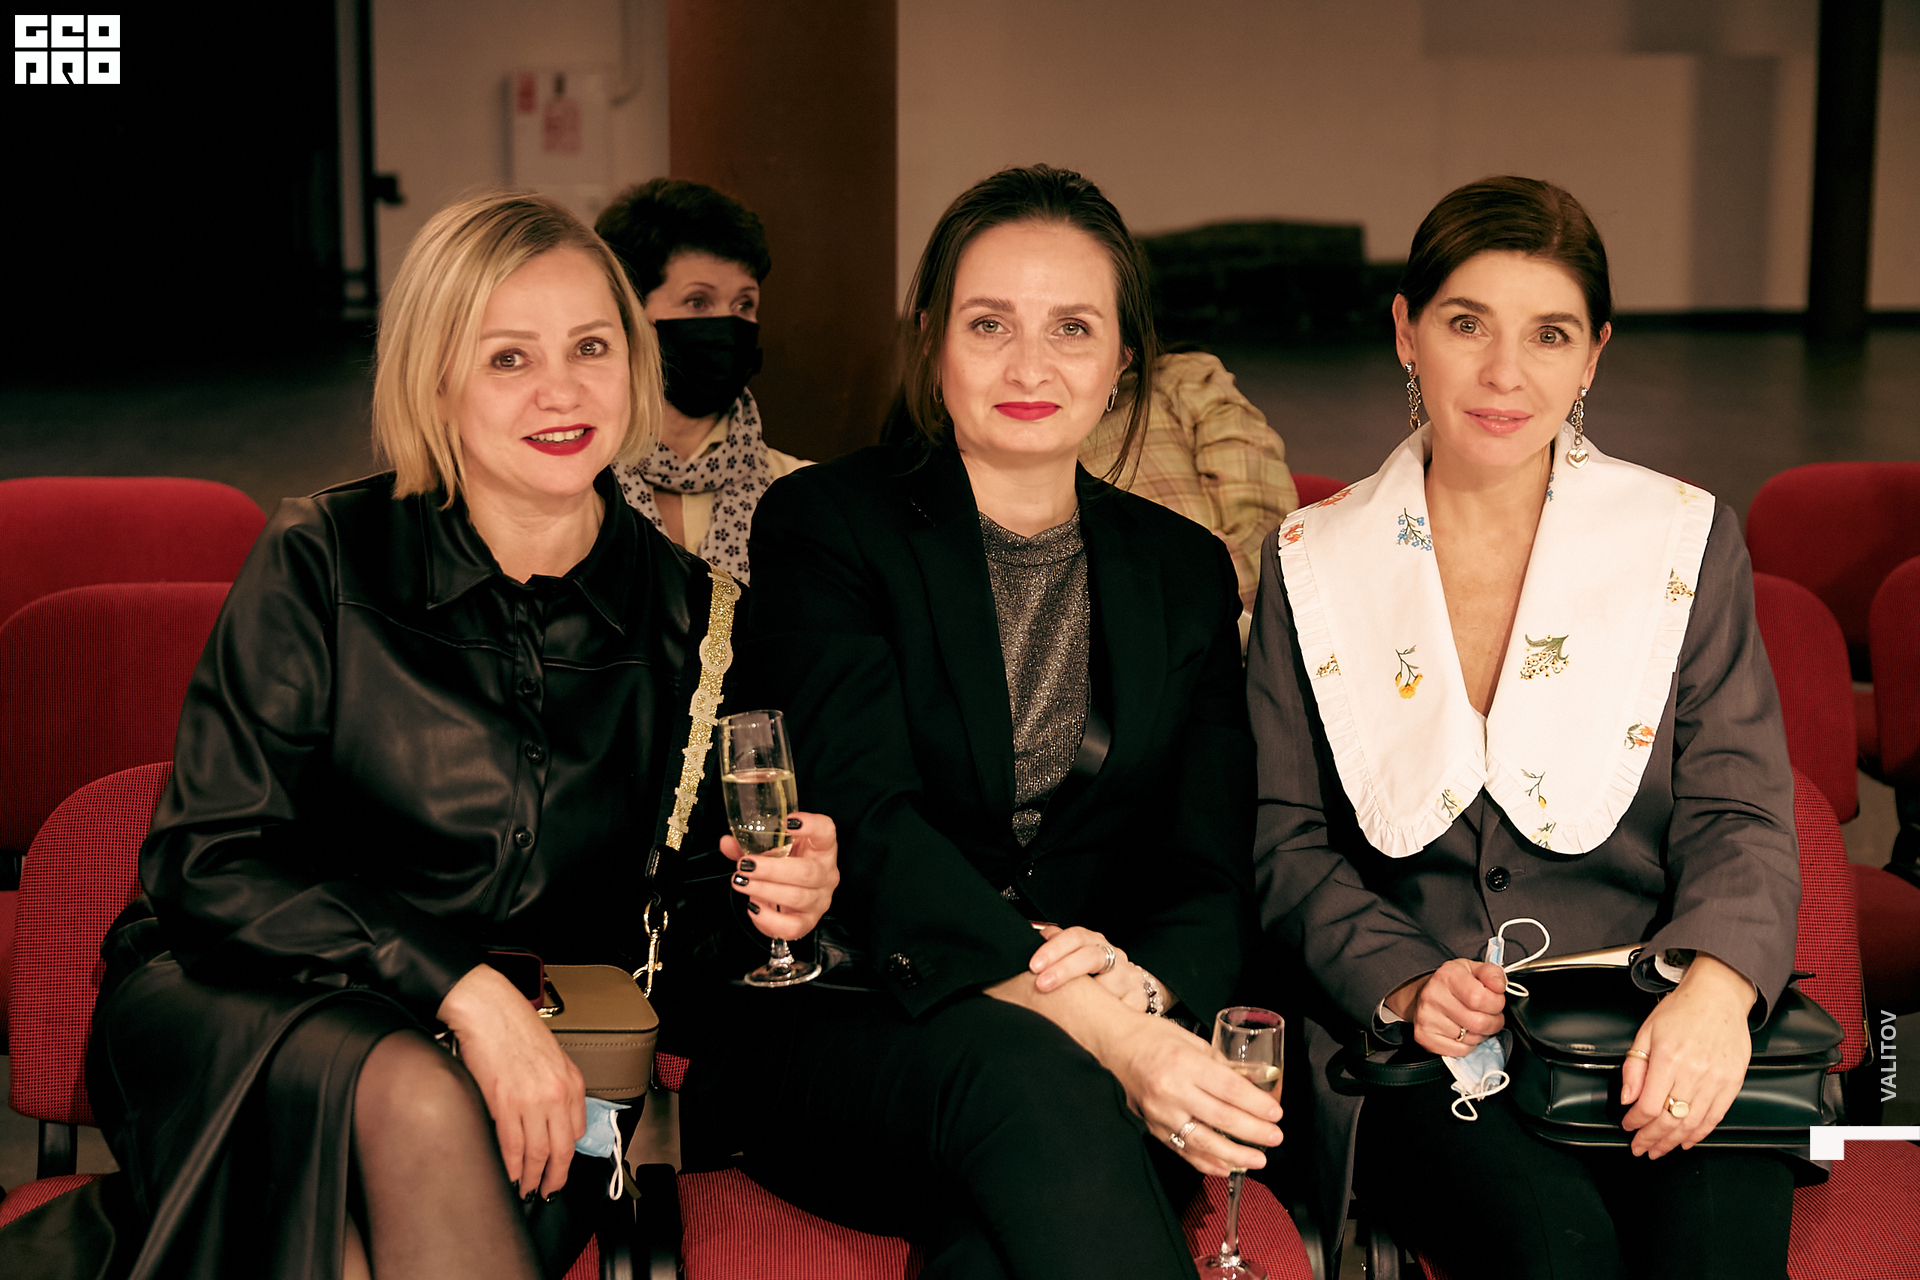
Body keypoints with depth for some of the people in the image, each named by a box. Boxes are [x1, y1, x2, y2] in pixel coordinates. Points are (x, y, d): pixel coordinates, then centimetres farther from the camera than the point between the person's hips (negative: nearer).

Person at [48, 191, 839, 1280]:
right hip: (239, 999, -1)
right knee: (419, 1101, -34)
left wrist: (750, 901, -15)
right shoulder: (322, 563, -8)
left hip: (507, 1027, 1)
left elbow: (640, 900, 10)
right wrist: (458, 981, -24)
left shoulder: (680, 602, 1)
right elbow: (207, 859, -12)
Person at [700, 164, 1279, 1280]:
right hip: (839, 1023, -2)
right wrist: (1088, 1020, -28)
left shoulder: (1185, 571, 14)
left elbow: (1216, 873, 7)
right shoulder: (827, 523, 1)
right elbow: (867, 816, -14)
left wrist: (1143, 984, -19)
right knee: (1025, 1070, -36)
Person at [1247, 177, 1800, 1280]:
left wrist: (1717, 986, -19)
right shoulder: (1315, 563, 8)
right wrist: (1404, 980, -11)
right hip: (1420, 1039, 0)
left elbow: (1738, 815, 2)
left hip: (1650, 1025, 1)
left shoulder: (1687, 540, 8)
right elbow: (1285, 840, 8)